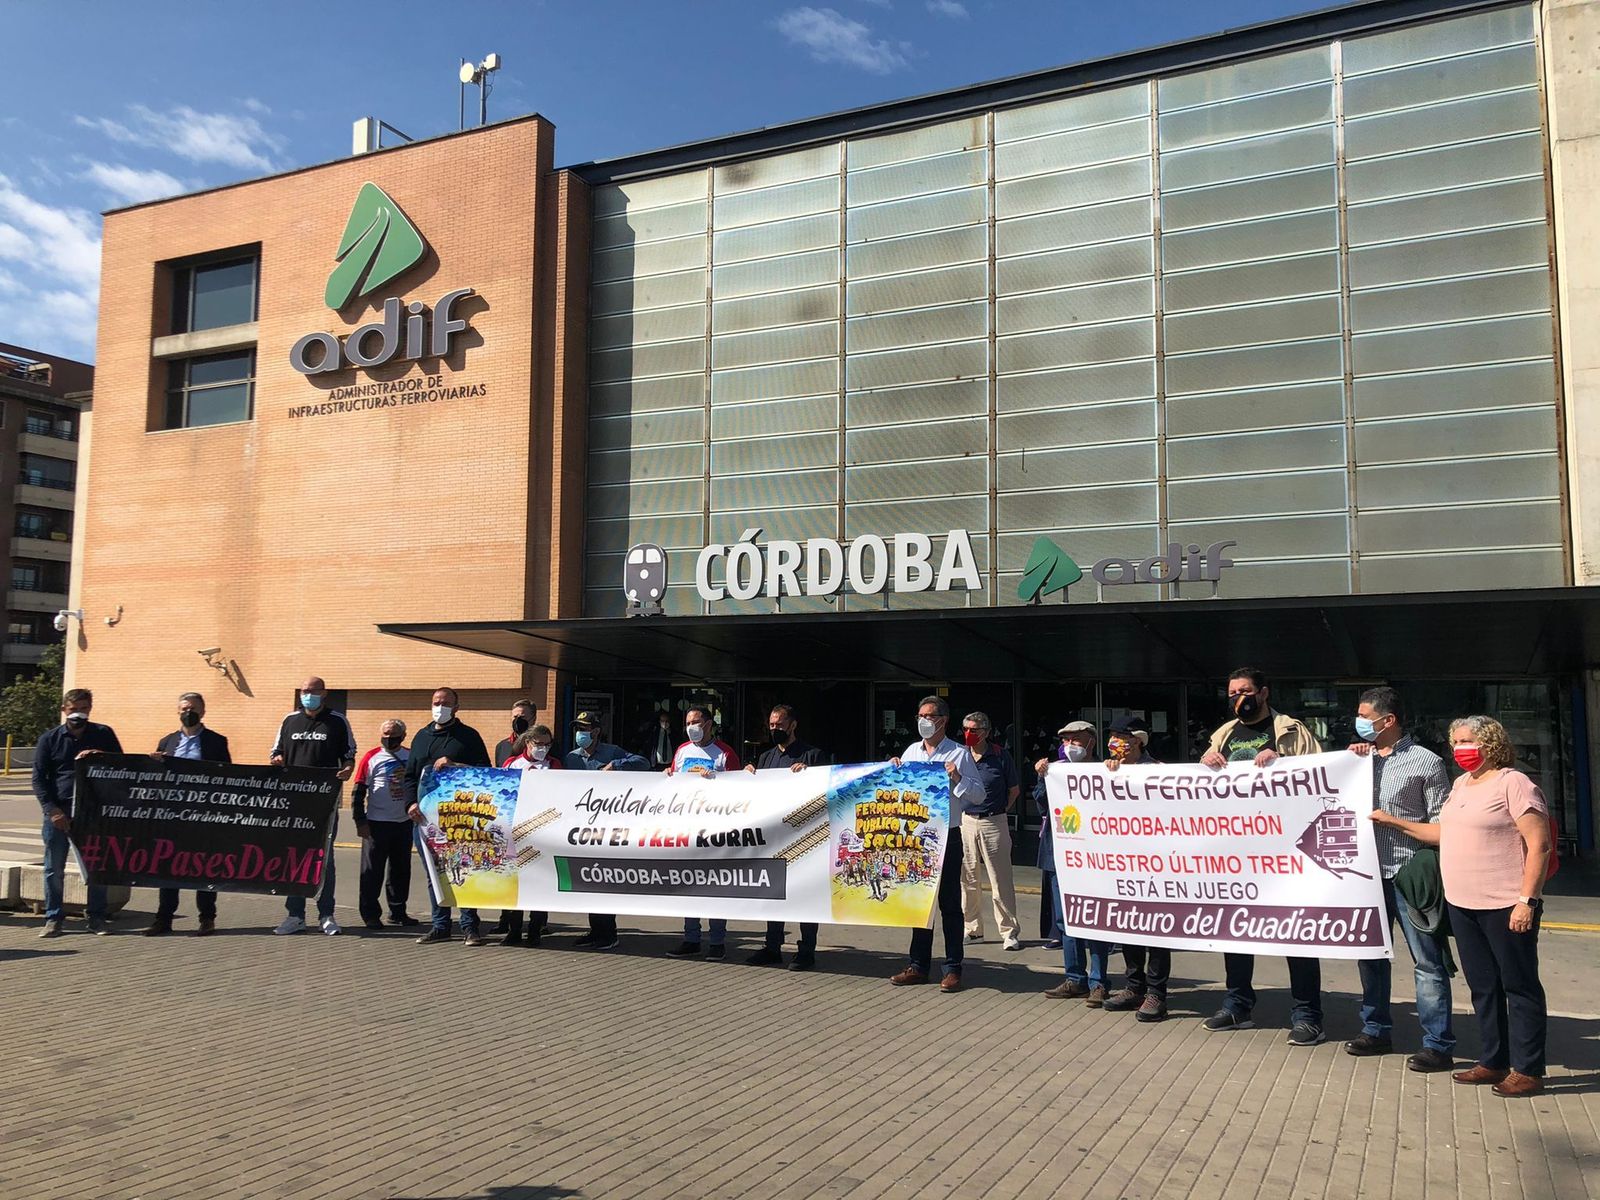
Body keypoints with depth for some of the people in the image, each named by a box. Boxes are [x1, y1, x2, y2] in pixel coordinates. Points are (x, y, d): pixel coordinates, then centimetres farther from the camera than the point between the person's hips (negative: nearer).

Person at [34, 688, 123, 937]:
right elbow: (38, 778, 2)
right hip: (59, 813, 0)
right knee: (54, 868, 3)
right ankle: (53, 919, 14)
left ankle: (96, 917, 15)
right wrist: (52, 810, -9)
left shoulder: (104, 735, 6)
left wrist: (100, 757, -14)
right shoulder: (49, 739, 5)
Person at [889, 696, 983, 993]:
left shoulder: (959, 754, -3)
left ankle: (953, 969, 8)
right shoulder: (911, 752, 11)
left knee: (949, 903, 1)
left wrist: (958, 779, -19)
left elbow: (979, 794, -4)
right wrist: (892, 768, 2)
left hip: (947, 837, -5)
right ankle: (919, 965, 19)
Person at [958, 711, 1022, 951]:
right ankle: (973, 929, 19)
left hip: (994, 823, -3)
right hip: (965, 821, 3)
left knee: (1001, 880, -2)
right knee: (966, 879, 7)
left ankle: (1009, 932, 3)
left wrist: (1001, 810, 7)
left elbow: (1014, 789, 9)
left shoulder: (1000, 756, -3)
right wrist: (959, 810, 9)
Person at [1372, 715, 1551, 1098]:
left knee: (1519, 986, 2)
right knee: (1483, 987, 14)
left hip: (1506, 907, -8)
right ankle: (1493, 1062, 24)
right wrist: (1392, 821, 20)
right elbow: (1445, 834, 23)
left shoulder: (1513, 784, -11)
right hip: (1462, 905, 8)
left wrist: (1528, 900, -19)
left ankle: (1528, 1070, 10)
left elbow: (1539, 845, -15)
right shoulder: (1461, 785, 14)